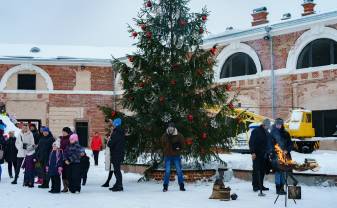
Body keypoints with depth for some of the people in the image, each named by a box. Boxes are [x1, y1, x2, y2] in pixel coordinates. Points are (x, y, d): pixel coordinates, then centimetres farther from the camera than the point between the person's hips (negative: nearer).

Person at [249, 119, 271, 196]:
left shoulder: (267, 133, 15)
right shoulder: (256, 131, -5)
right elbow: (251, 142, -9)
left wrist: (267, 153, 15)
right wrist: (252, 152, -17)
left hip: (264, 155, 6)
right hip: (257, 154, -6)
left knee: (262, 170, 5)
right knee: (256, 170, -7)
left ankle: (260, 185, 11)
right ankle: (255, 185, -3)